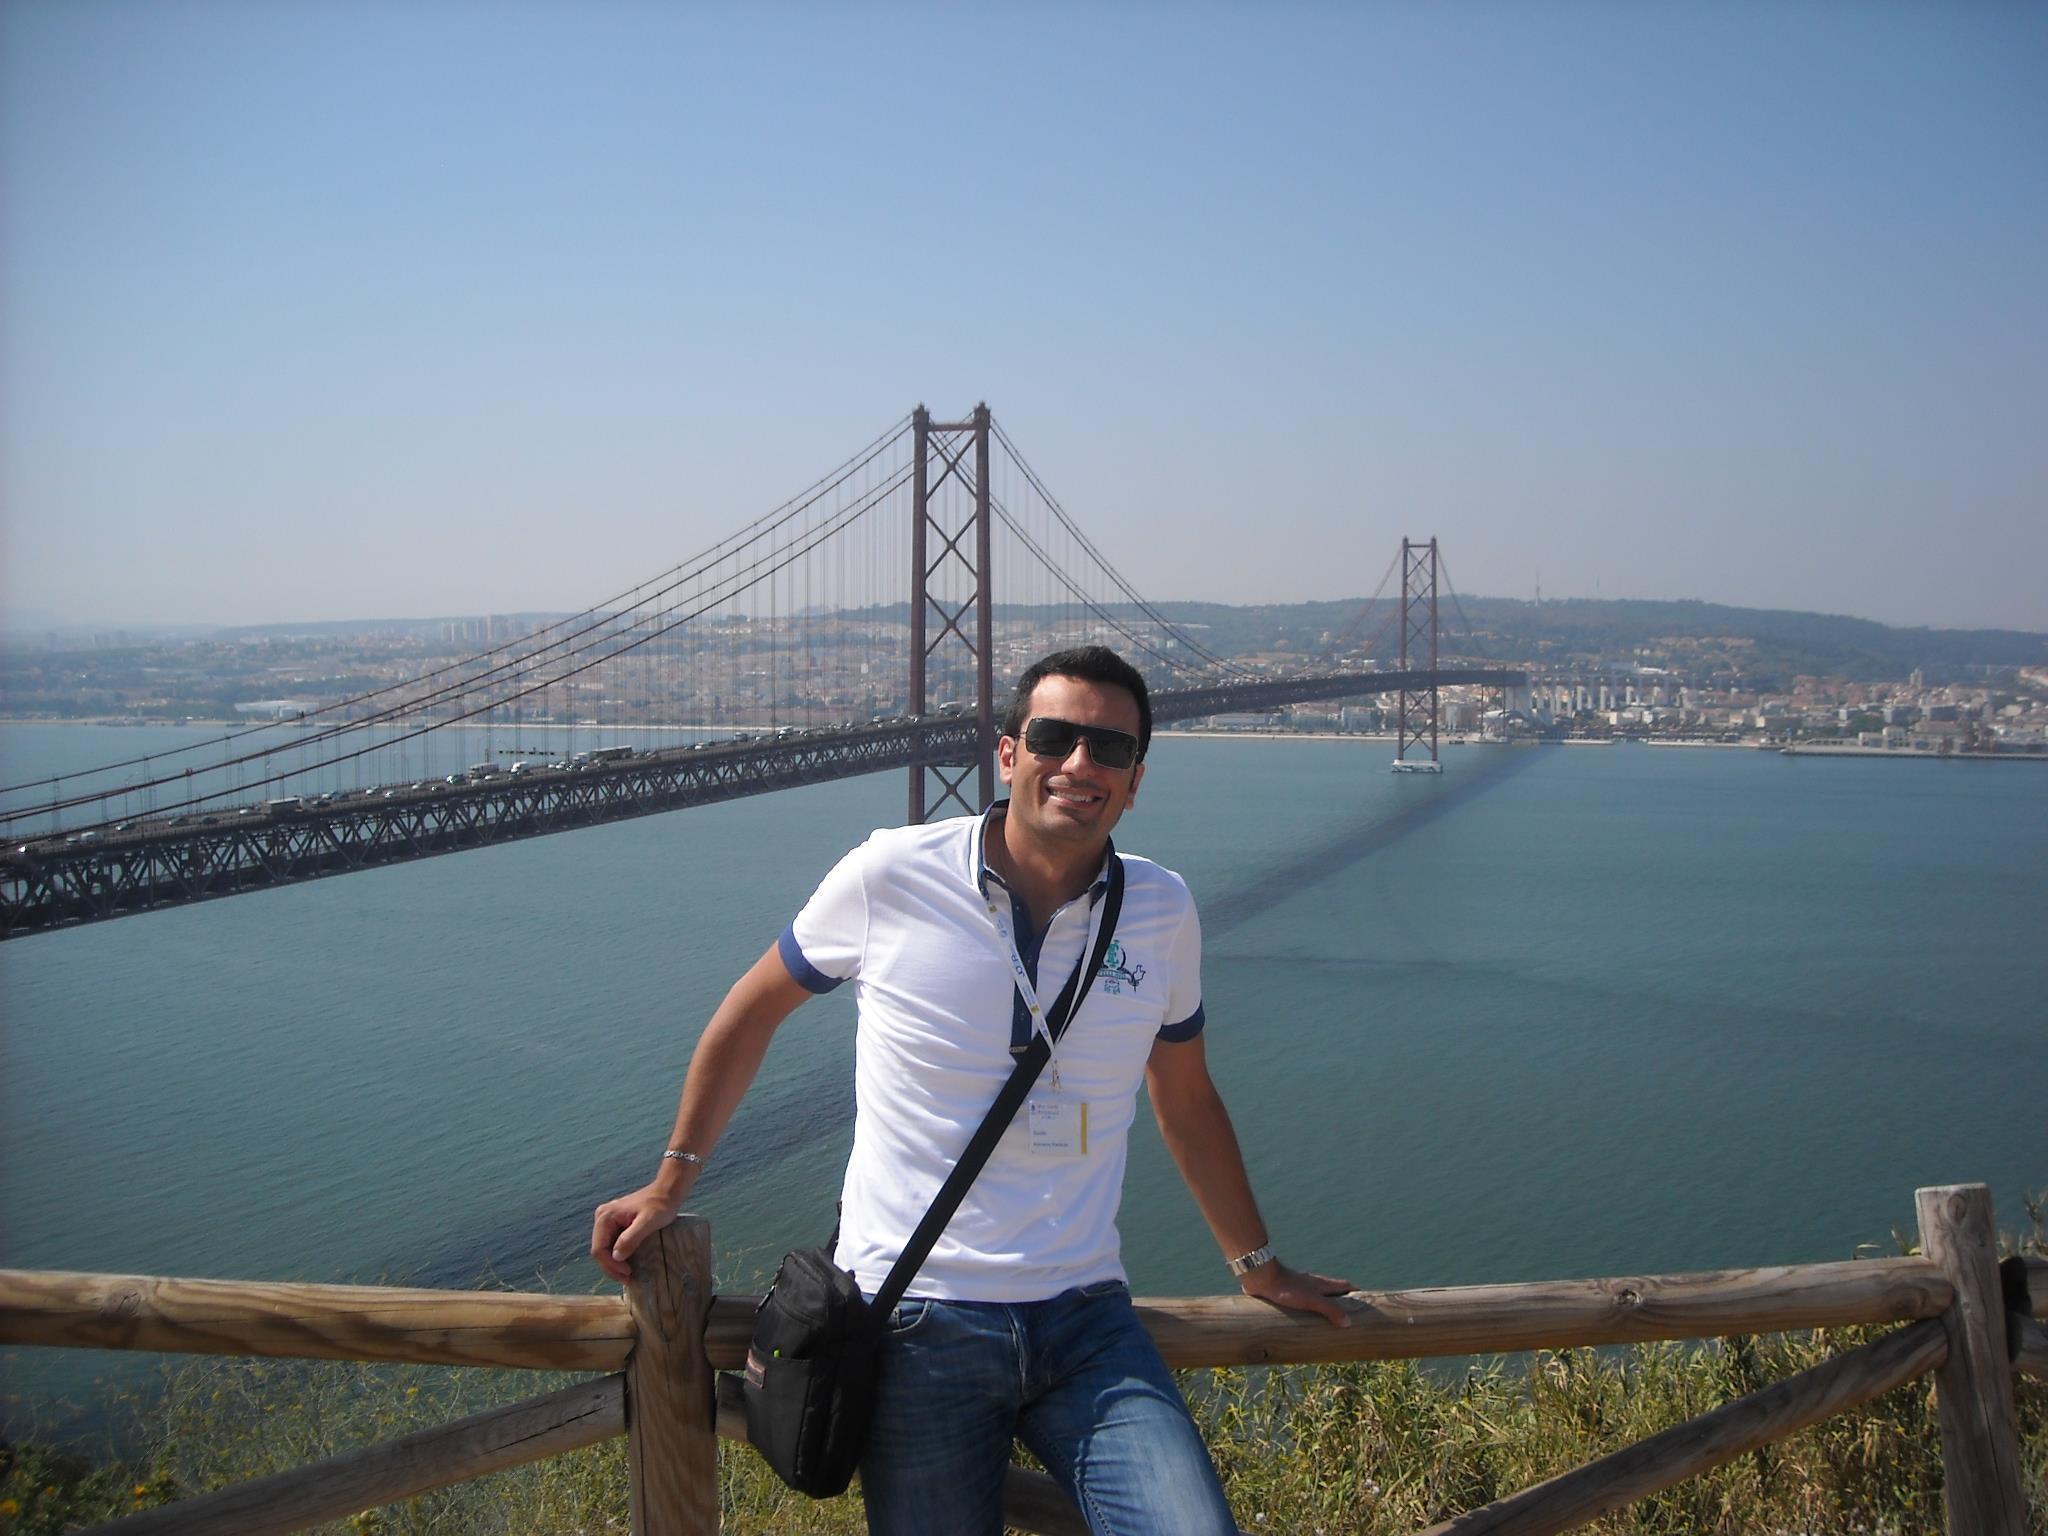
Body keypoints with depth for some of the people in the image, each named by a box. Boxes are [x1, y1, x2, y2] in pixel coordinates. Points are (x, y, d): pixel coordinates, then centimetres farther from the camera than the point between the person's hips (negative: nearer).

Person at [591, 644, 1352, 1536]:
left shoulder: (1162, 911, 3)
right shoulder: (890, 877, -6)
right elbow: (752, 1011, 9)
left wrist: (1258, 1266, 23)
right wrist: (671, 1183, 12)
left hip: (1087, 1325, 2)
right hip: (917, 1326, -2)